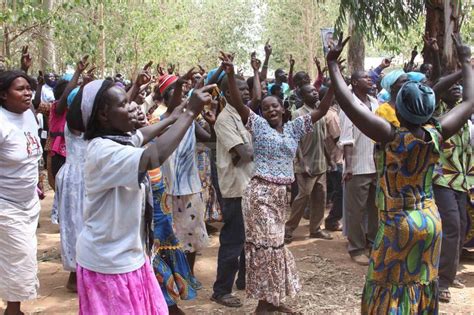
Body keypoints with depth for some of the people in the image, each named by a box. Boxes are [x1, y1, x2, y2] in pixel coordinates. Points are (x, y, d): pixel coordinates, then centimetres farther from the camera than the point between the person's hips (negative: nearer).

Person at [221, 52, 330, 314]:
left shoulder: (294, 128, 10)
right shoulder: (258, 125, -3)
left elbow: (321, 110, 8)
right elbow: (238, 104, -16)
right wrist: (231, 76, -29)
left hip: (282, 194, 6)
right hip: (260, 192, -6)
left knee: (276, 244, 14)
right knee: (265, 244, -3)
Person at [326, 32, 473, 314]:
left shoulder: (392, 136, -21)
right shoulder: (437, 135, -8)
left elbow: (349, 104, -24)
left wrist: (332, 64, -16)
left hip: (399, 223, -5)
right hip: (431, 219, 5)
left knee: (389, 289, 6)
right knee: (423, 284, 19)